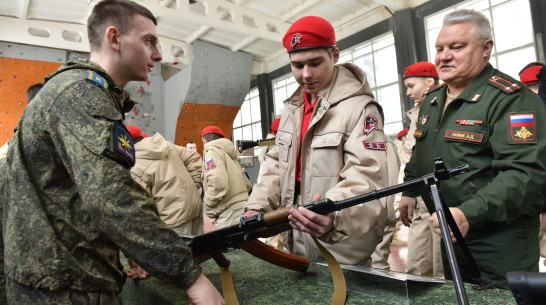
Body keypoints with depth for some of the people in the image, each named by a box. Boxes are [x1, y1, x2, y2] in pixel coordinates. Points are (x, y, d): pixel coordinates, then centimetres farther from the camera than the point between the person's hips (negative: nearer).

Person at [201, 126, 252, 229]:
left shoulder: (211, 151, -2)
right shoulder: (229, 154, 25)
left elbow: (217, 182, -20)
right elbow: (247, 185, 24)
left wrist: (208, 205, -7)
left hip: (229, 213, -9)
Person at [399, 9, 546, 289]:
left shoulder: (511, 99, -17)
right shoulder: (432, 100, 9)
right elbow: (420, 154, 23)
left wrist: (469, 213, -35)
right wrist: (410, 191, 15)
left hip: (500, 242, -7)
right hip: (450, 235, 8)